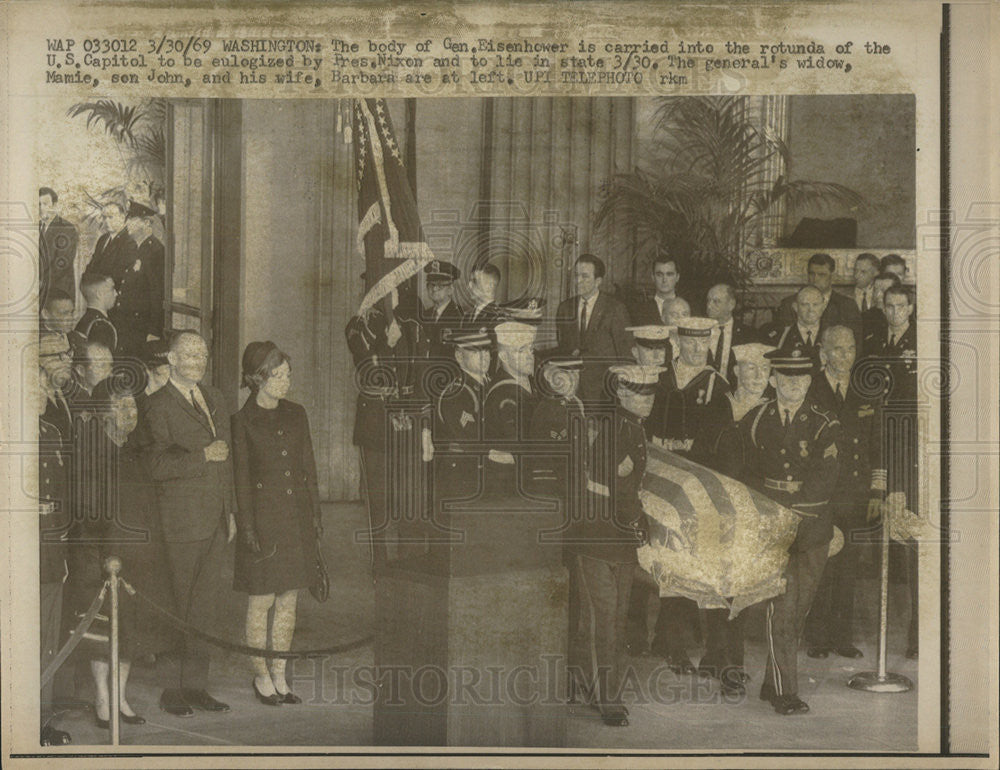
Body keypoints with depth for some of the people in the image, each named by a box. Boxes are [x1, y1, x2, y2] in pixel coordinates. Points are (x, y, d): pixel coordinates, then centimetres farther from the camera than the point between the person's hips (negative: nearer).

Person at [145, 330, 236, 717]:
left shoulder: (215, 399, 17)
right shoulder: (159, 405, -7)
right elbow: (156, 463, -16)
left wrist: (230, 511, 20)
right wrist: (203, 456, -17)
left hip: (215, 521, 7)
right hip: (180, 520, -7)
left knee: (206, 606, 9)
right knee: (177, 609, -2)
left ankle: (196, 685, 17)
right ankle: (170, 690, 6)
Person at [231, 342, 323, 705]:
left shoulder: (296, 414, 9)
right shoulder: (242, 421, -5)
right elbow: (241, 478, -6)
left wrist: (316, 513, 9)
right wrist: (247, 528, -10)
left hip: (297, 518, 5)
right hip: (264, 518, -5)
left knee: (289, 600, 9)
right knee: (261, 603, 3)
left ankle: (279, 676, 18)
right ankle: (261, 676, 16)